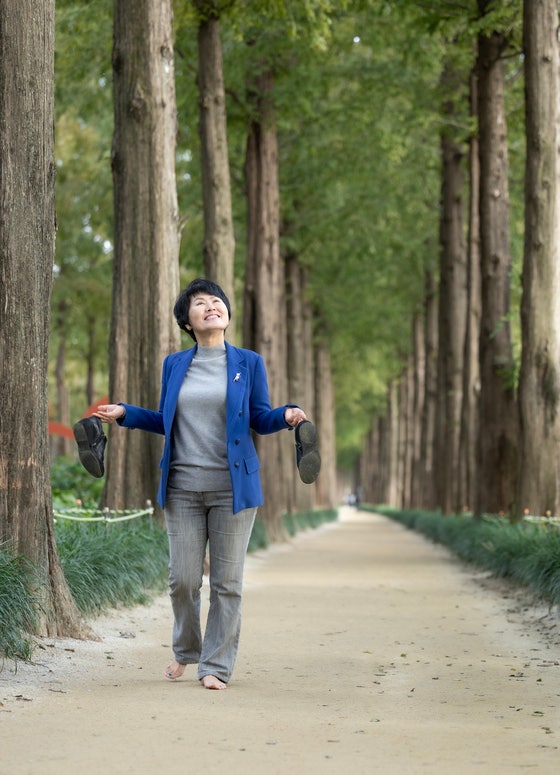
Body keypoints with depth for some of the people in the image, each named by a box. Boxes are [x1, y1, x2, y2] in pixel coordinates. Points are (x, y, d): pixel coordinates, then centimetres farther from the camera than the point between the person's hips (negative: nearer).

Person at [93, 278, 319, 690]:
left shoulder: (249, 363, 4)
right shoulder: (174, 365, 10)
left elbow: (260, 419, 6)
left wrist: (287, 415, -14)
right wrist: (124, 412, 8)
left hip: (233, 486, -2)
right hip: (183, 486, 2)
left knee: (227, 580, 0)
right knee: (183, 578, 2)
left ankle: (217, 665, 10)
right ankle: (186, 651, 27)